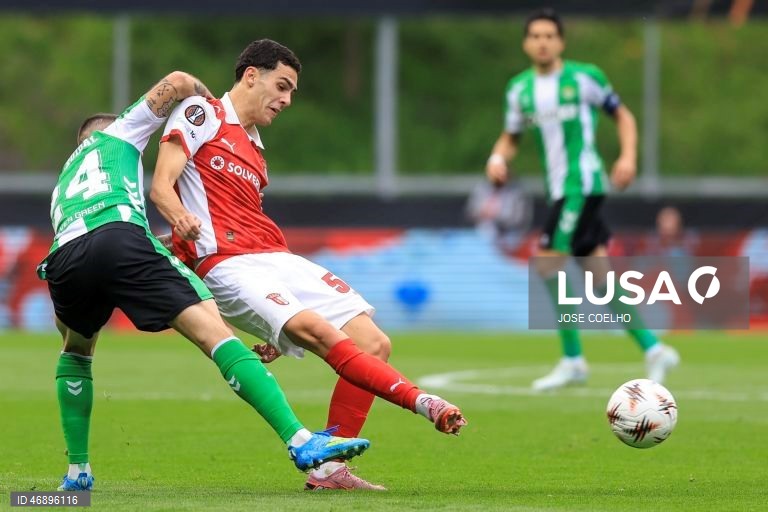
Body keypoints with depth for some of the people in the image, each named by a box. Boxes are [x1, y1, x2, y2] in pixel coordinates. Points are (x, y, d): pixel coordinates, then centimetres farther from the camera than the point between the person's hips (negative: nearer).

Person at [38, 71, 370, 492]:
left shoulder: (61, 184, 44)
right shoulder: (115, 135, 32)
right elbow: (178, 82, 19)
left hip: (62, 258, 5)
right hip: (118, 234, -5)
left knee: (76, 349, 36)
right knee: (214, 331, -12)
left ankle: (77, 472, 27)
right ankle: (299, 441, -26)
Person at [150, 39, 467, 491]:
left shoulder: (255, 151, 29)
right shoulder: (201, 114, 6)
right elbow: (161, 185, -6)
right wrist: (180, 216, -31)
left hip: (279, 260, 8)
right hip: (229, 266, -8)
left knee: (374, 344, -5)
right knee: (318, 330, -31)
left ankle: (328, 469, -4)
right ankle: (423, 403, -40)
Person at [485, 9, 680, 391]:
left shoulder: (584, 78, -5)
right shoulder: (520, 88, 10)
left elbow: (622, 116, 4)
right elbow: (511, 136, 20)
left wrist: (628, 157, -9)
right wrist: (498, 157, -2)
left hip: (582, 183, -7)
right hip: (559, 188, 7)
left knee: (547, 262, -15)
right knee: (600, 272, 7)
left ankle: (573, 360, -7)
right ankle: (653, 349, 14)